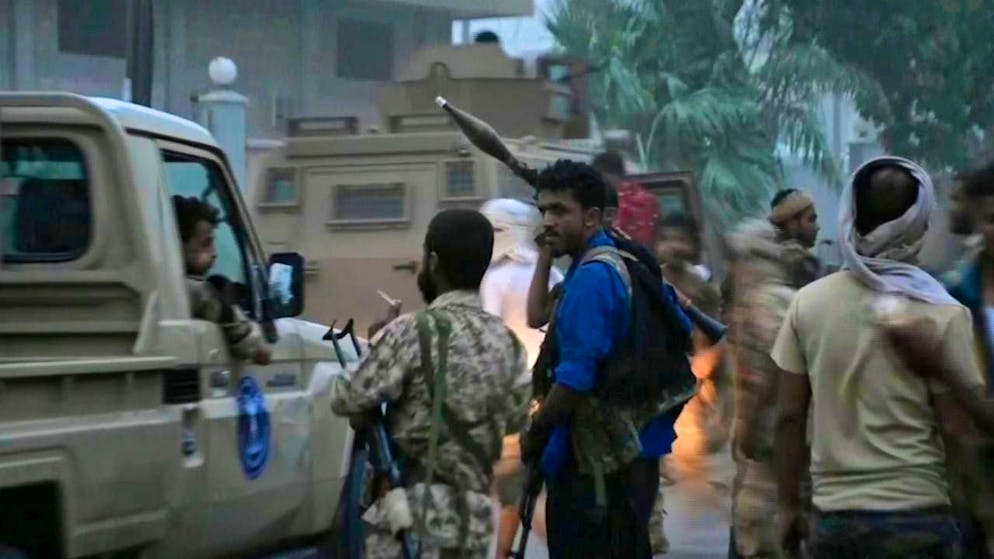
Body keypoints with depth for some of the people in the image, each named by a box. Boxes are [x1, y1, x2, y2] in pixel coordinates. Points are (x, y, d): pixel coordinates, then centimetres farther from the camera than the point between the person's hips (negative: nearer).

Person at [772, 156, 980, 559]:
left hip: (832, 517, 3)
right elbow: (958, 429, -7)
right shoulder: (941, 314, -7)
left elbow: (789, 416, 5)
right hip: (915, 518, -3)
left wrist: (788, 505, 14)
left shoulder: (807, 303, 2)